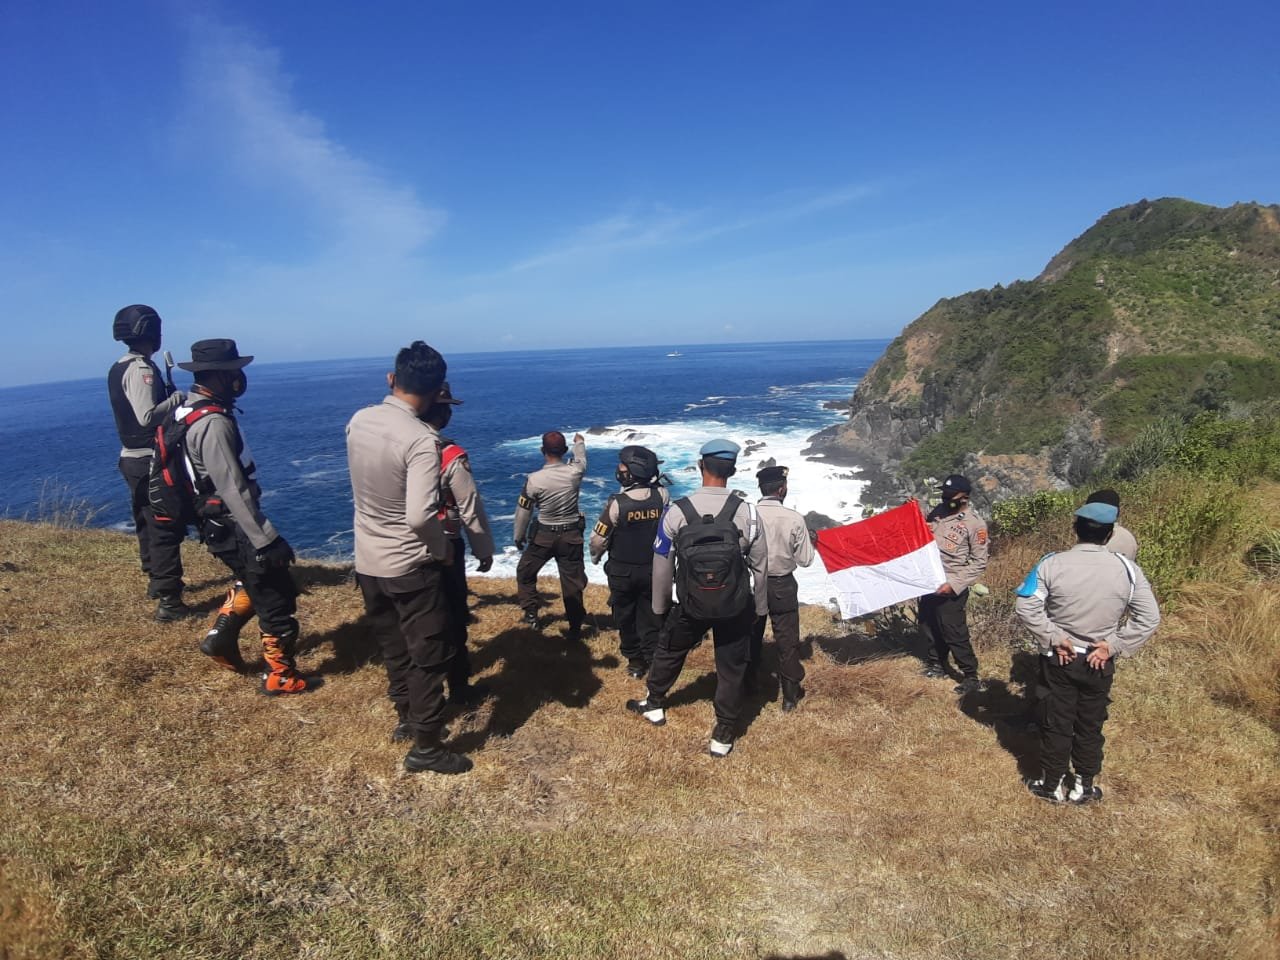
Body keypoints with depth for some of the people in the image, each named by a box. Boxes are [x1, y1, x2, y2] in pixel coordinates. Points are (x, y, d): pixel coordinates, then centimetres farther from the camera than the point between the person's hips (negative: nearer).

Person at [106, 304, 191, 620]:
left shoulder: (117, 368, 12)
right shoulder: (141, 369, -18)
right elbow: (148, 416, -27)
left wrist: (168, 398, 11)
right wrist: (176, 398, -16)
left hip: (131, 458, 10)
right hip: (150, 461, -10)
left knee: (148, 524, 21)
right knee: (166, 529, -8)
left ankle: (156, 581, 35)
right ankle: (168, 601, -7)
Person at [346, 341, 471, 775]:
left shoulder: (358, 421, -3)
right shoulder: (422, 439, -24)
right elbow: (420, 517, -28)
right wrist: (445, 550, -12)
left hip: (368, 561, 7)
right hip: (410, 567, -7)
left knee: (393, 646, 24)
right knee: (430, 655, 9)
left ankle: (406, 716, 43)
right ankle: (426, 747, 21)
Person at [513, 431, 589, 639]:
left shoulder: (535, 479, -17)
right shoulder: (574, 472, -11)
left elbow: (523, 511, -7)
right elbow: (581, 459, 15)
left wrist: (519, 537, 9)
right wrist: (579, 442, 37)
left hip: (543, 535, -2)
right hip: (571, 535, 2)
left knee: (525, 573, 22)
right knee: (572, 581, 10)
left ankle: (531, 613, 23)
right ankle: (575, 627, 18)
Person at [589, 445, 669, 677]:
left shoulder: (617, 503, -23)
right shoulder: (662, 496, -16)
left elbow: (598, 539, -15)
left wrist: (595, 557, 8)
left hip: (622, 571, -2)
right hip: (653, 570, 2)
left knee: (625, 618, 17)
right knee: (651, 617, 15)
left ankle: (634, 660, 29)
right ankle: (653, 661, 22)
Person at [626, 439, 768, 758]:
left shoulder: (677, 511, -13)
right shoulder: (746, 511, -13)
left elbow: (662, 564, -4)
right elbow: (760, 563, -4)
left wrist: (660, 605, 11)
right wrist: (759, 606, 10)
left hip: (692, 605, 0)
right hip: (735, 607, 0)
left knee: (669, 650, 25)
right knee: (731, 666, 16)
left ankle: (654, 704, 45)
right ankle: (724, 734, 27)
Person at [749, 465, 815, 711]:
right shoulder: (794, 519, -16)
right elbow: (805, 560, -9)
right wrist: (808, 542, 10)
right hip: (782, 586, -2)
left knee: (750, 636, 19)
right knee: (787, 640, 12)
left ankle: (745, 684, 35)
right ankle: (790, 694, 22)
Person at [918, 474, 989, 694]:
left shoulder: (975, 524, -12)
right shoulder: (938, 512, 4)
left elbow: (979, 563, -11)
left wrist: (954, 585, -19)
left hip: (951, 589, -6)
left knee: (954, 633, -3)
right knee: (931, 627, 18)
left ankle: (971, 677, 12)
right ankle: (937, 665, 37)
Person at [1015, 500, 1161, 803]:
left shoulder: (1052, 564, -15)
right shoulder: (1127, 569, -10)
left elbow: (1025, 607, -18)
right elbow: (1149, 618, -9)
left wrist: (1053, 636, -10)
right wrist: (1114, 645, -7)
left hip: (1060, 659, -1)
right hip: (1099, 661, 1)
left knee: (1056, 723, 12)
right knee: (1091, 725, 17)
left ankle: (1053, 784, 25)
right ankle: (1083, 787, 30)